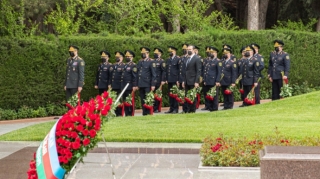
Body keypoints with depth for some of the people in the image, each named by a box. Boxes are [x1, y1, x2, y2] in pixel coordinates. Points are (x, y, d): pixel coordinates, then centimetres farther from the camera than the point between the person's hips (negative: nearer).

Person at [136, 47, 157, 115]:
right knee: (142, 100, 6)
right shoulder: (140, 62, 16)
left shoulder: (151, 62, -1)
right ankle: (144, 113, 11)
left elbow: (154, 74, -5)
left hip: (147, 85, -5)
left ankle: (149, 113, -1)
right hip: (140, 84, 6)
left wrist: (153, 85, -11)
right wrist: (136, 84, 12)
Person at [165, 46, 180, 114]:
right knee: (170, 95, 7)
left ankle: (176, 109, 1)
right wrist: (166, 79, 10)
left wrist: (178, 80, -12)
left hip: (175, 80, -6)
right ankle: (171, 108, 12)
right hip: (169, 80, 6)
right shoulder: (168, 60, 16)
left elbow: (179, 70, -8)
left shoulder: (178, 59, -4)